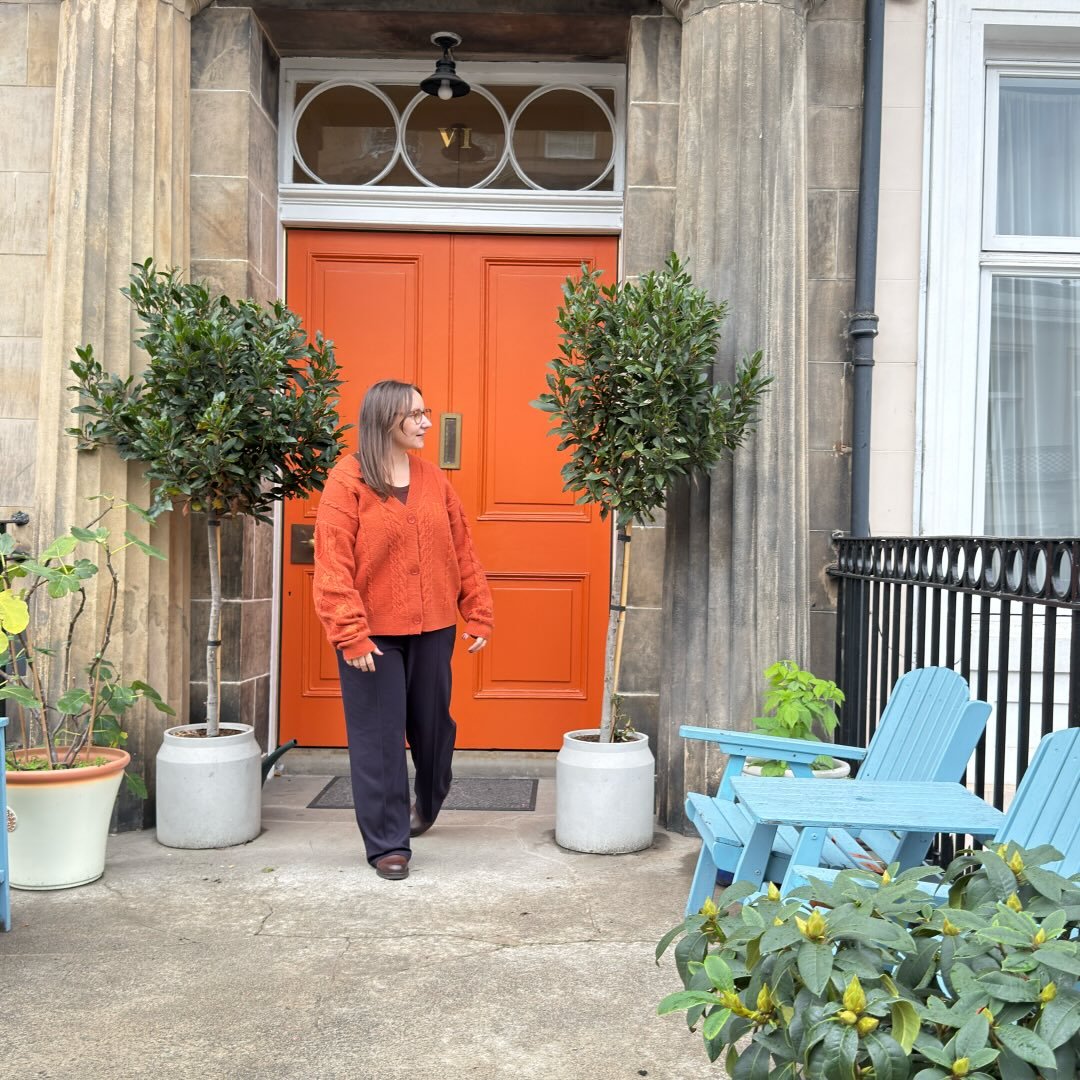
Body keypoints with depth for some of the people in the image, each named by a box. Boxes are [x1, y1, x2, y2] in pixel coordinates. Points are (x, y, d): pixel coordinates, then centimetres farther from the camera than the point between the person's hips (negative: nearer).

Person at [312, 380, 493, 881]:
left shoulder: (432, 479, 6)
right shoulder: (346, 480, -8)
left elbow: (462, 550, 9)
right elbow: (332, 563, -13)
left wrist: (478, 611, 5)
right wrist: (350, 634, -19)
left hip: (432, 628, 5)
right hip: (373, 633, -4)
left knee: (433, 725, 16)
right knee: (379, 737, 2)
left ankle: (428, 803, 44)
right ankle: (388, 843, 14)